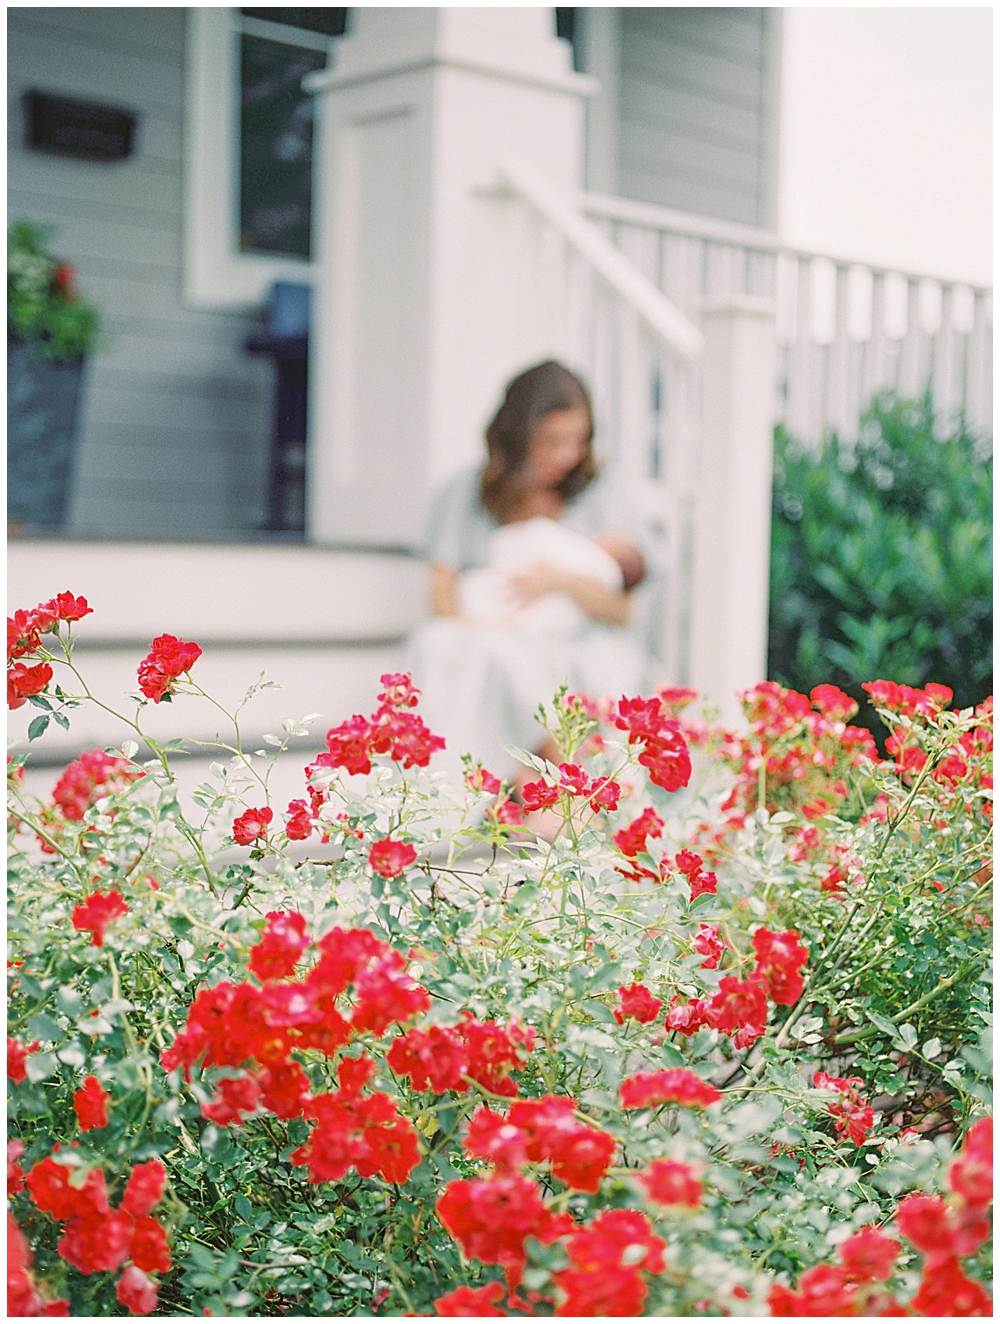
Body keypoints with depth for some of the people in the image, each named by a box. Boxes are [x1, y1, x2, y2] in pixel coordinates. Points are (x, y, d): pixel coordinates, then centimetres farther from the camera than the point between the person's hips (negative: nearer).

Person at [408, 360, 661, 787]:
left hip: (577, 652, 1)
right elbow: (443, 600, 2)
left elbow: (621, 611, 8)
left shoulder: (601, 496, 13)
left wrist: (565, 580, -12)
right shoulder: (465, 494, 10)